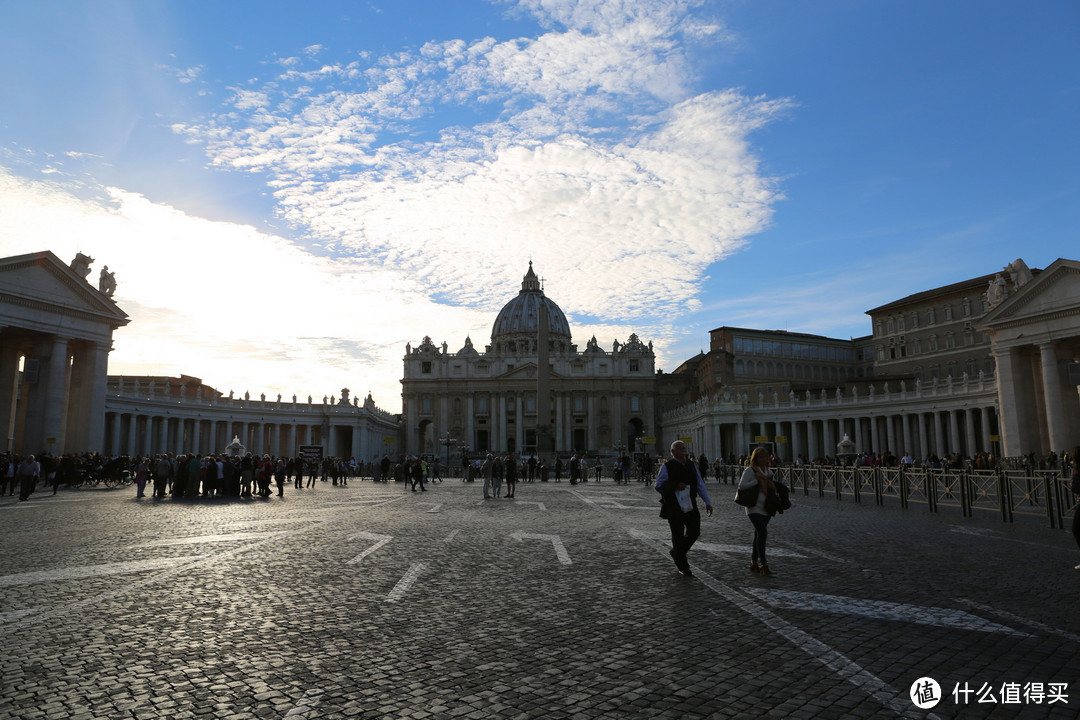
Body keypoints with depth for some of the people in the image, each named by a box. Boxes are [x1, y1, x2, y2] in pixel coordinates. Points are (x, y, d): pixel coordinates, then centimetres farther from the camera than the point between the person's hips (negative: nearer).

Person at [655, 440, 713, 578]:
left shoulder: (692, 466, 11)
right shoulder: (667, 467, -6)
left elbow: (700, 485, 13)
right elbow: (659, 485, -10)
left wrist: (707, 502, 7)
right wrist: (676, 486, -22)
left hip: (690, 505, 6)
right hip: (674, 507, -5)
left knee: (694, 532, 7)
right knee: (678, 535, 0)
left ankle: (675, 552, 31)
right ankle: (683, 567, 14)